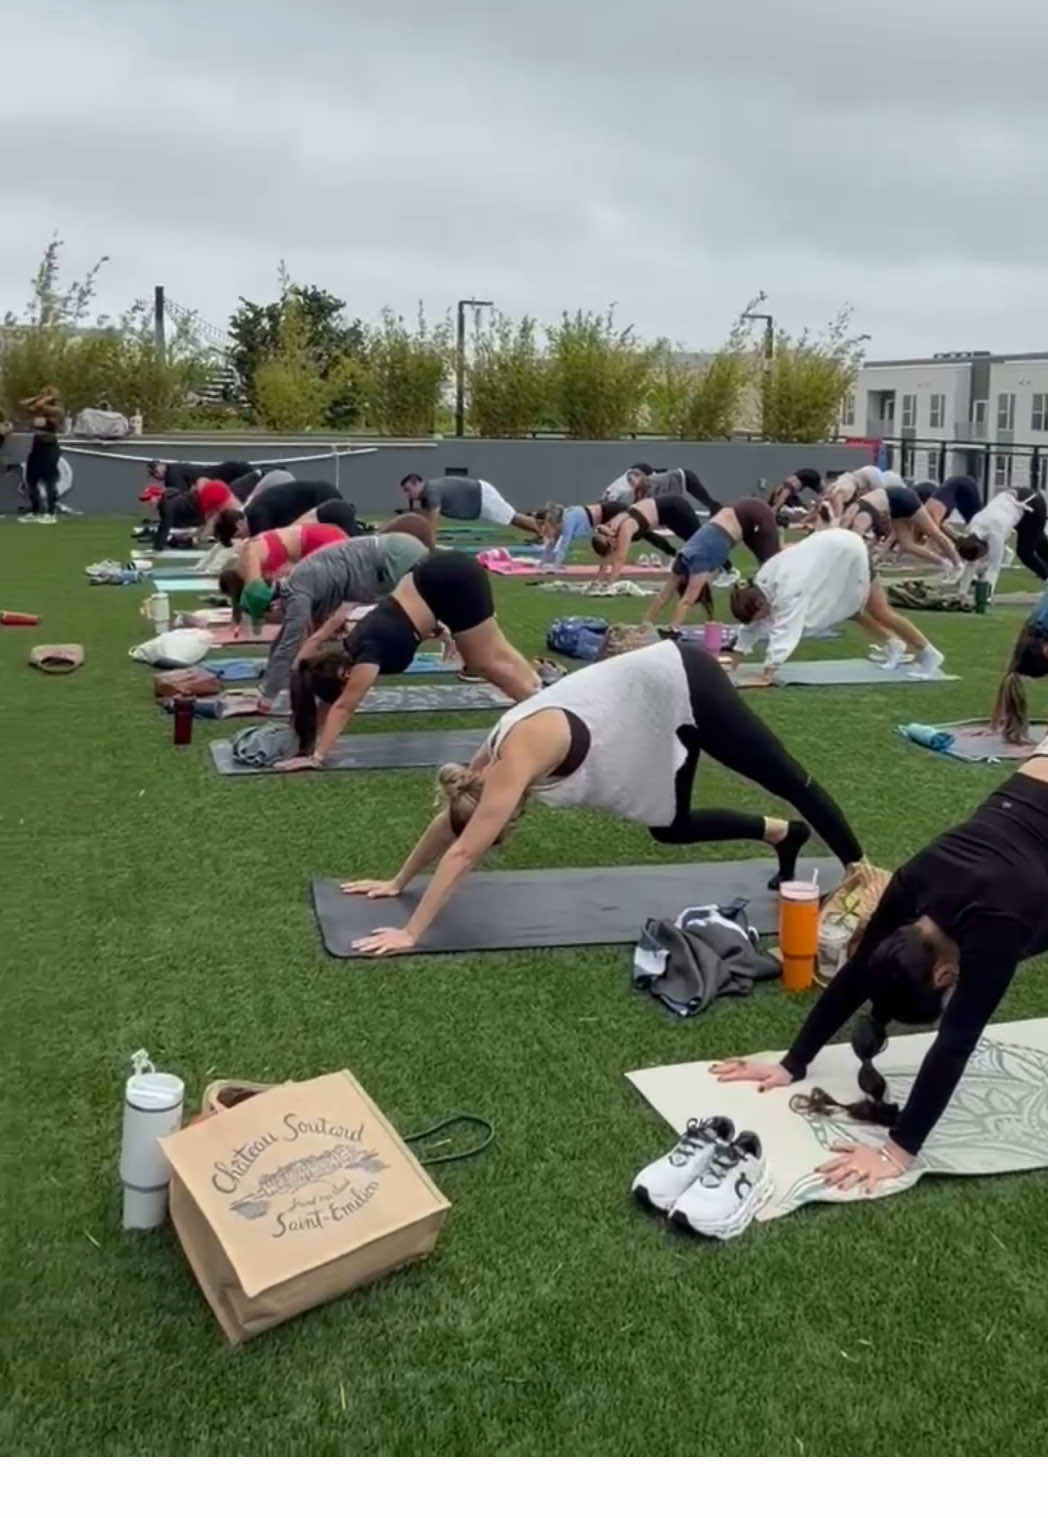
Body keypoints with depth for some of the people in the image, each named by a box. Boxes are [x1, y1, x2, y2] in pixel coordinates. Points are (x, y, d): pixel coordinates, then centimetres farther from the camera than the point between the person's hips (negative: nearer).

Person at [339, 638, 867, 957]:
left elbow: (463, 852, -24)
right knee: (672, 827, 16)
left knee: (785, 779, 6)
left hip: (678, 686, -9)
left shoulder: (517, 758, -24)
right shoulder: (495, 758, 0)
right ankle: (783, 834, 32)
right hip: (663, 701, 9)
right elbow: (448, 819, 16)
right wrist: (397, 882, 21)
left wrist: (410, 933, -21)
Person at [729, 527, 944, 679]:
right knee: (848, 611, 18)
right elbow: (750, 627, -2)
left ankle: (928, 654, 14)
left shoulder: (788, 590, -35)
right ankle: (894, 645, 36)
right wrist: (733, 661, -6)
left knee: (880, 612, -1)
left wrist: (768, 673, -49)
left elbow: (785, 631, -43)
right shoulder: (760, 584, -10)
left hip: (848, 551, -8)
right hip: (831, 549, 8)